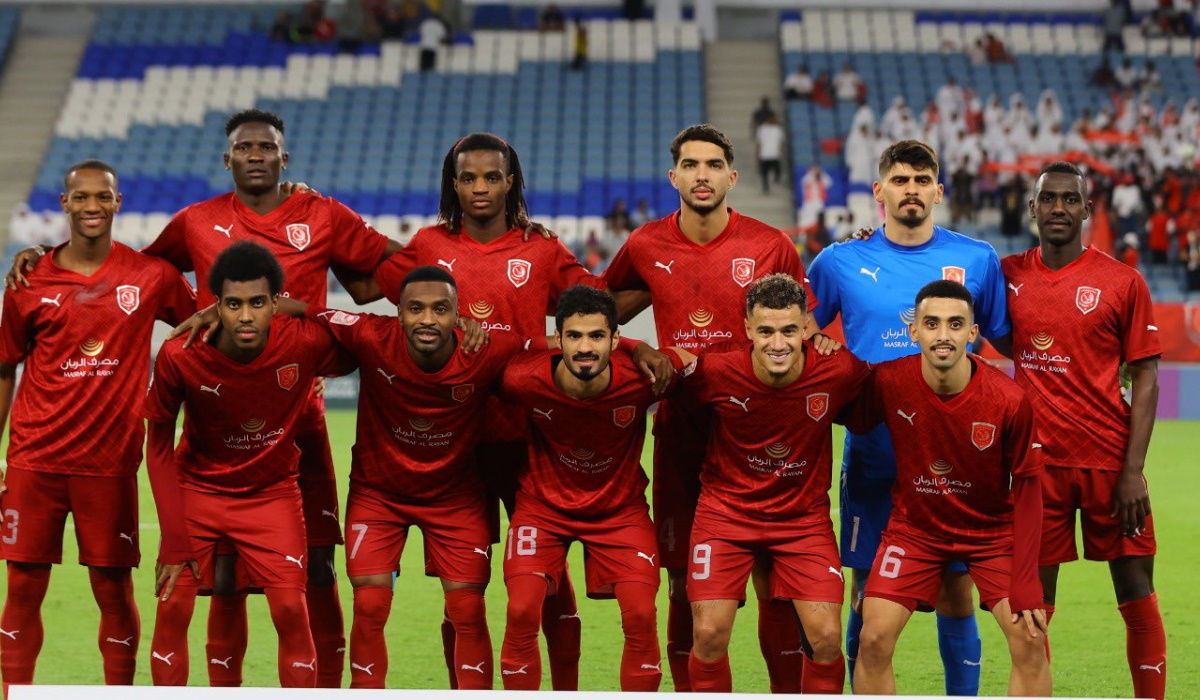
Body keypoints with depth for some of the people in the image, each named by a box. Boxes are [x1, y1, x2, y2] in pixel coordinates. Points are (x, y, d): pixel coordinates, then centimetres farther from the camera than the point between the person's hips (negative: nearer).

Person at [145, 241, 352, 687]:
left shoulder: (308, 344, -23)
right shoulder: (180, 356, -23)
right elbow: (158, 445, -10)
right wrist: (175, 540, -12)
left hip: (273, 491, 0)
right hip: (197, 487, 0)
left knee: (291, 610, -10)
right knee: (172, 608, -7)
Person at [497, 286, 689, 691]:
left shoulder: (641, 378, -26)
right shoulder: (525, 380, -27)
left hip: (621, 509, 0)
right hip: (543, 504, 0)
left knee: (641, 616, -13)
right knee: (522, 612, -15)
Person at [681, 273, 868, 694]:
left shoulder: (838, 372, -19)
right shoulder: (716, 372, -20)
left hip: (804, 515, 1)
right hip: (726, 511, 0)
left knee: (827, 638, -9)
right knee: (709, 634, -9)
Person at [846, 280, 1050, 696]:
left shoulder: (1009, 400, -22)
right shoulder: (887, 381, -18)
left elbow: (1027, 491, -14)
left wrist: (1025, 585, -17)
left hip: (992, 529, -1)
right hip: (914, 525, 1)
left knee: (1029, 640, -12)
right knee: (874, 638, -11)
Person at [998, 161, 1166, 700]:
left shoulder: (1123, 282, -2)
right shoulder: (1008, 275, 5)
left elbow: (1145, 379, -1)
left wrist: (1133, 471, -10)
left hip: (1110, 463, -2)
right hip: (1037, 462, 2)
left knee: (1137, 596, 0)